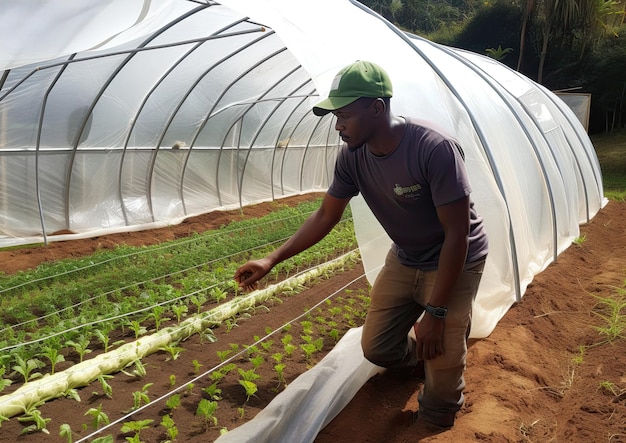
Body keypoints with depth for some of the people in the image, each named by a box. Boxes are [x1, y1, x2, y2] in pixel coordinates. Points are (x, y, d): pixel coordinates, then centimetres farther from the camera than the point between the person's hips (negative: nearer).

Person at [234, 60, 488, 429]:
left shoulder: (435, 149, -33)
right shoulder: (352, 156, -14)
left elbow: (457, 234, -28)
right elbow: (326, 216, -1)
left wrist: (435, 313, -26)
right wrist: (272, 260, -8)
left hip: (455, 263, -5)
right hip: (404, 260, 6)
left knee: (441, 362, -7)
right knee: (376, 348, 8)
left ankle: (435, 420, 25)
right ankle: (419, 358, 41)